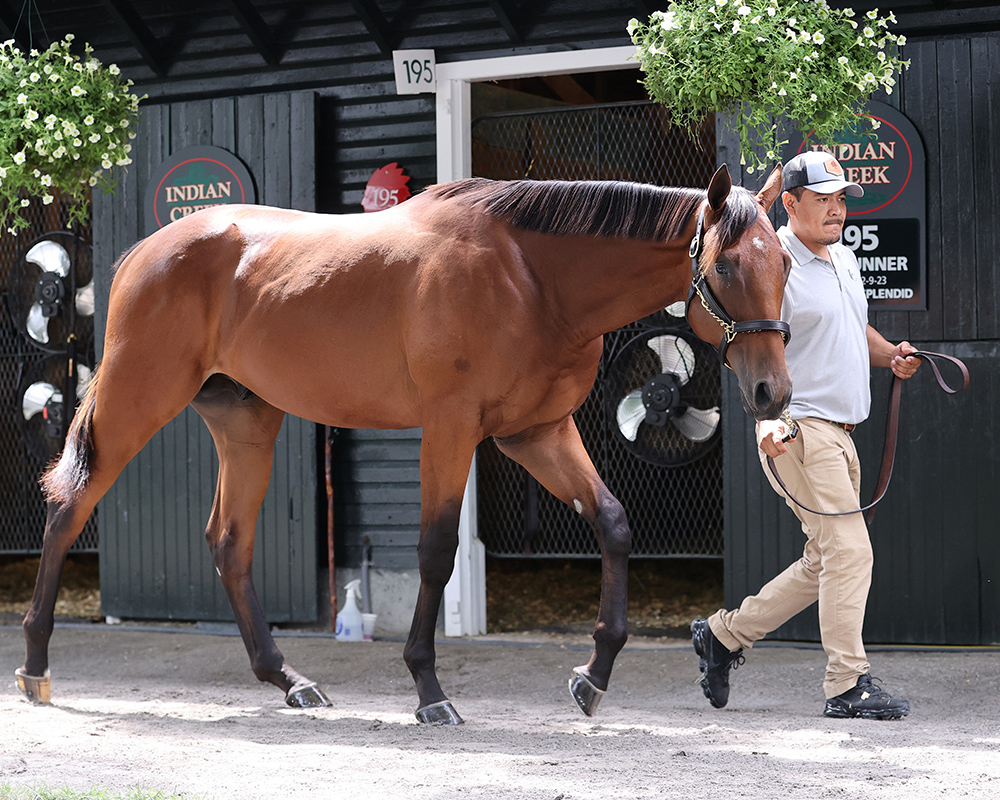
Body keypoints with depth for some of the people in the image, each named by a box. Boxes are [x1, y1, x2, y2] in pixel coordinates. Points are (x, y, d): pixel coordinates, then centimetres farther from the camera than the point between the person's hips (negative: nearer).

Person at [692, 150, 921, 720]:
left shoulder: (845, 260, 16)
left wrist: (891, 354, 9)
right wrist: (768, 417, -31)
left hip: (840, 432, 9)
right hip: (799, 429, -9)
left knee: (825, 563, 13)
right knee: (849, 550, -14)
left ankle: (724, 634, 25)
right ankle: (849, 684, -10)